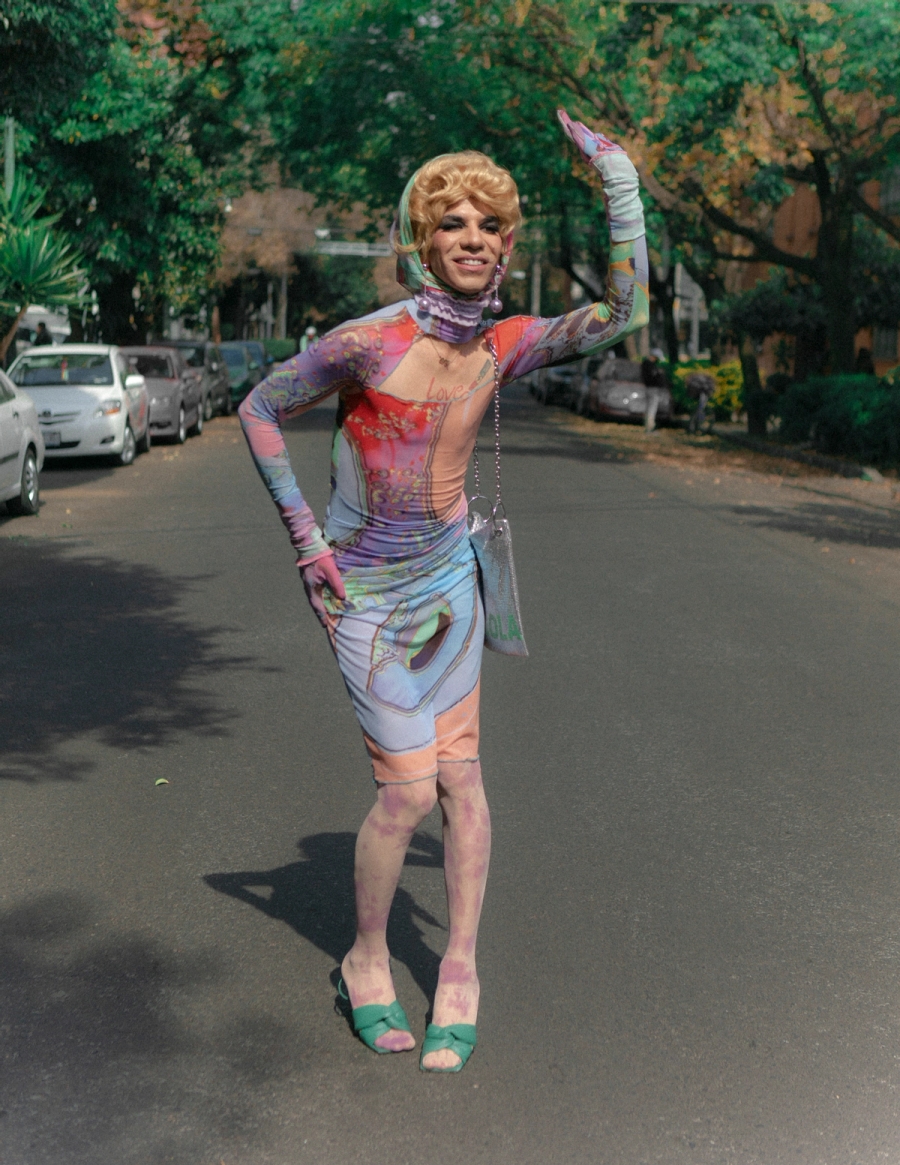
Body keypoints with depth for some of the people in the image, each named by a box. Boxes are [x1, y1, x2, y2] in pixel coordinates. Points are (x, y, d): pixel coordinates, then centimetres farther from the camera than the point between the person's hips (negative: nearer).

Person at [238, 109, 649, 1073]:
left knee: (459, 774, 4)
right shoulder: (366, 342, -18)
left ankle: (459, 968, 19)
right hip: (364, 592, -4)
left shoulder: (503, 347, -3)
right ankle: (367, 959, 20)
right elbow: (259, 410, -6)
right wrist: (305, 537, -8)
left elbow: (623, 309, -6)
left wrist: (618, 175, -9)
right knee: (408, 788, -5)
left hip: (448, 575, 4)